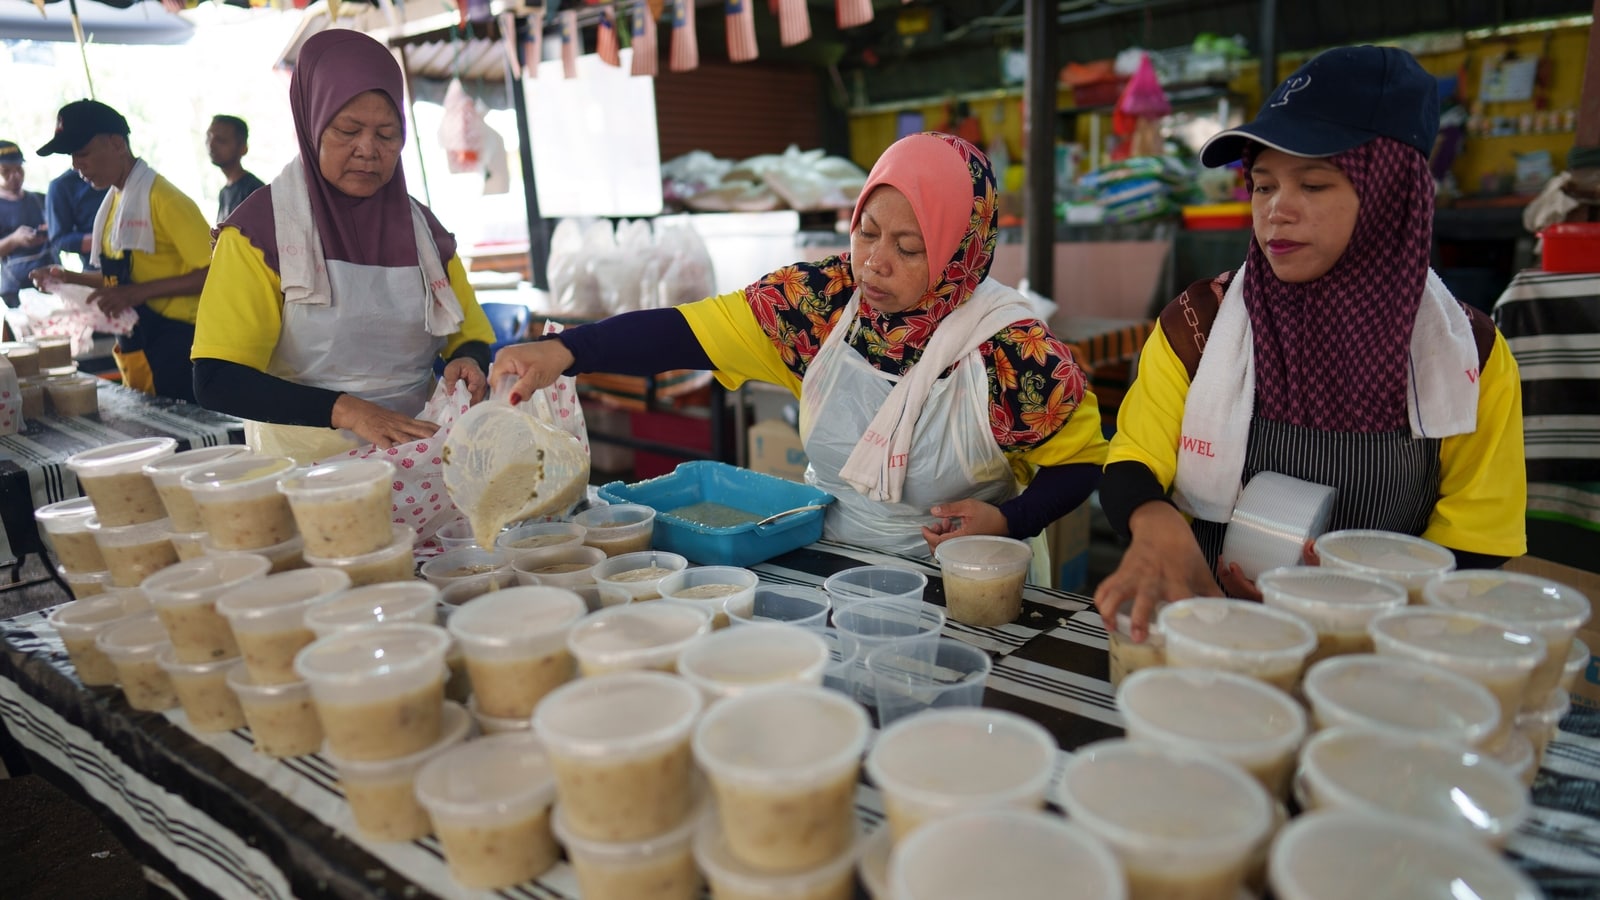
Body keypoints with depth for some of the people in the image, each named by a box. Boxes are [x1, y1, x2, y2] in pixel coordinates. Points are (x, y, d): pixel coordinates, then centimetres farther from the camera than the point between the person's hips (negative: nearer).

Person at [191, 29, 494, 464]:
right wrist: (344, 409, -21)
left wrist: (468, 361, -7)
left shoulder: (422, 227, 9)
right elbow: (215, 378, -9)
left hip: (419, 456, 3)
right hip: (306, 466, -3)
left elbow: (471, 336, 16)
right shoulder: (260, 227, -3)